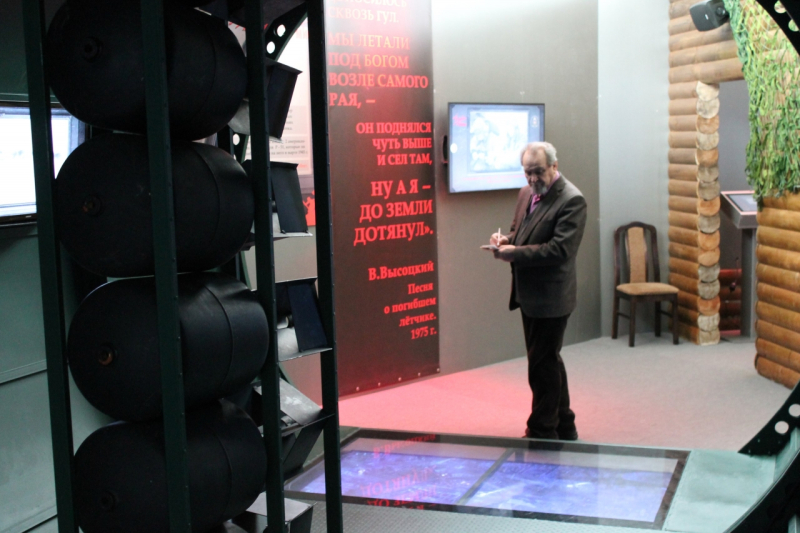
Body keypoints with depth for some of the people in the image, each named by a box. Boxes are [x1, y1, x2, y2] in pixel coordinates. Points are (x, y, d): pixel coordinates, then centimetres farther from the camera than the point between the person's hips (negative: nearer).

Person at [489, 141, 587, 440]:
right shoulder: (526, 193, 11)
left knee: (542, 365, -1)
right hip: (529, 294, 9)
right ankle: (564, 427, 32)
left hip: (550, 297, -9)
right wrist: (506, 240, -1)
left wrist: (514, 253, -23)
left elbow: (560, 250, -23)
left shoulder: (571, 200, -16)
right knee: (549, 362, 18)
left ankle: (542, 432, 13)